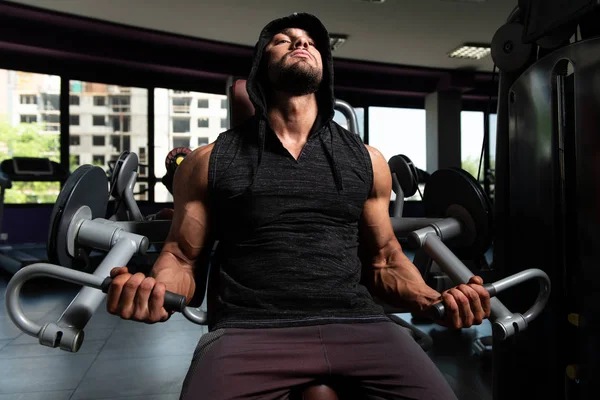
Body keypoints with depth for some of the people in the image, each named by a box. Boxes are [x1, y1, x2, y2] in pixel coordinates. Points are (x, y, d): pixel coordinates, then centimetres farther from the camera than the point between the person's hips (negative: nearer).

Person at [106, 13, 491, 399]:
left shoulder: (366, 160, 14)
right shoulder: (210, 161, 8)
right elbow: (182, 256, 11)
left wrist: (433, 299, -1)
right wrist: (155, 292, -13)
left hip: (356, 323, 3)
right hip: (250, 328, -2)